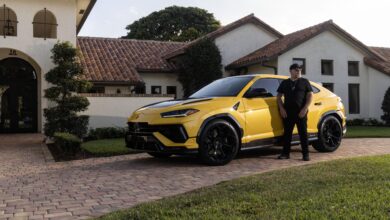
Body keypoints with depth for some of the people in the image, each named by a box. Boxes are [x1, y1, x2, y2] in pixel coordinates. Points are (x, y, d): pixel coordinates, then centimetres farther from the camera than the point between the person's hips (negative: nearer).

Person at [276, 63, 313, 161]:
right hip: (287, 112, 2)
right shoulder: (285, 83, 14)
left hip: (301, 112, -2)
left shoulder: (304, 82, 8)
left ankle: (306, 154, 2)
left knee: (303, 133, -2)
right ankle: (285, 153, 11)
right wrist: (281, 108, 0)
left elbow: (310, 95, 2)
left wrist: (305, 109, -9)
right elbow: (279, 96, 15)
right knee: (287, 133, 4)